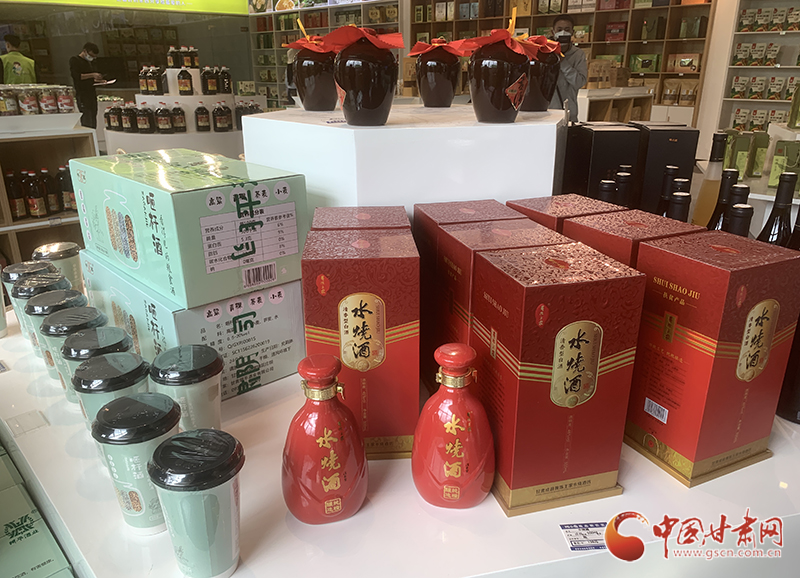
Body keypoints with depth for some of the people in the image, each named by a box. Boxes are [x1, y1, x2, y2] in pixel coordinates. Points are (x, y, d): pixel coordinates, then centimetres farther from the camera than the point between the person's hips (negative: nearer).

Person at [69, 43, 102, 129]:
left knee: (93, 124, 3)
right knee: (86, 123, -15)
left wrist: (95, 80, 10)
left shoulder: (88, 62, 23)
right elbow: (76, 75, -16)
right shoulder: (74, 60, -1)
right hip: (82, 95, -8)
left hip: (92, 94, 8)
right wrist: (92, 75, -18)